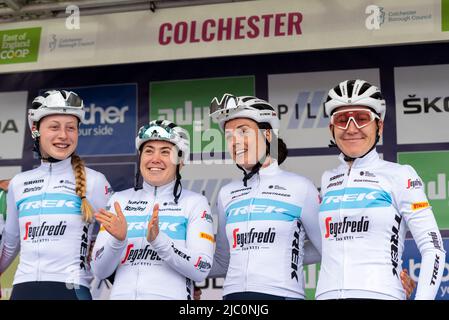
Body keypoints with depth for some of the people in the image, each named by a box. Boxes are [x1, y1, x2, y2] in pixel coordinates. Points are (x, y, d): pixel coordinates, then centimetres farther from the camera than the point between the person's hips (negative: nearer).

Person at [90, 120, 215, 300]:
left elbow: (201, 270, -11)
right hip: (122, 294, 2)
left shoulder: (195, 202, -2)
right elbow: (99, 271, 1)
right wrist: (118, 239, -17)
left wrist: (157, 239, -22)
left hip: (172, 295, -2)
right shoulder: (119, 200, 4)